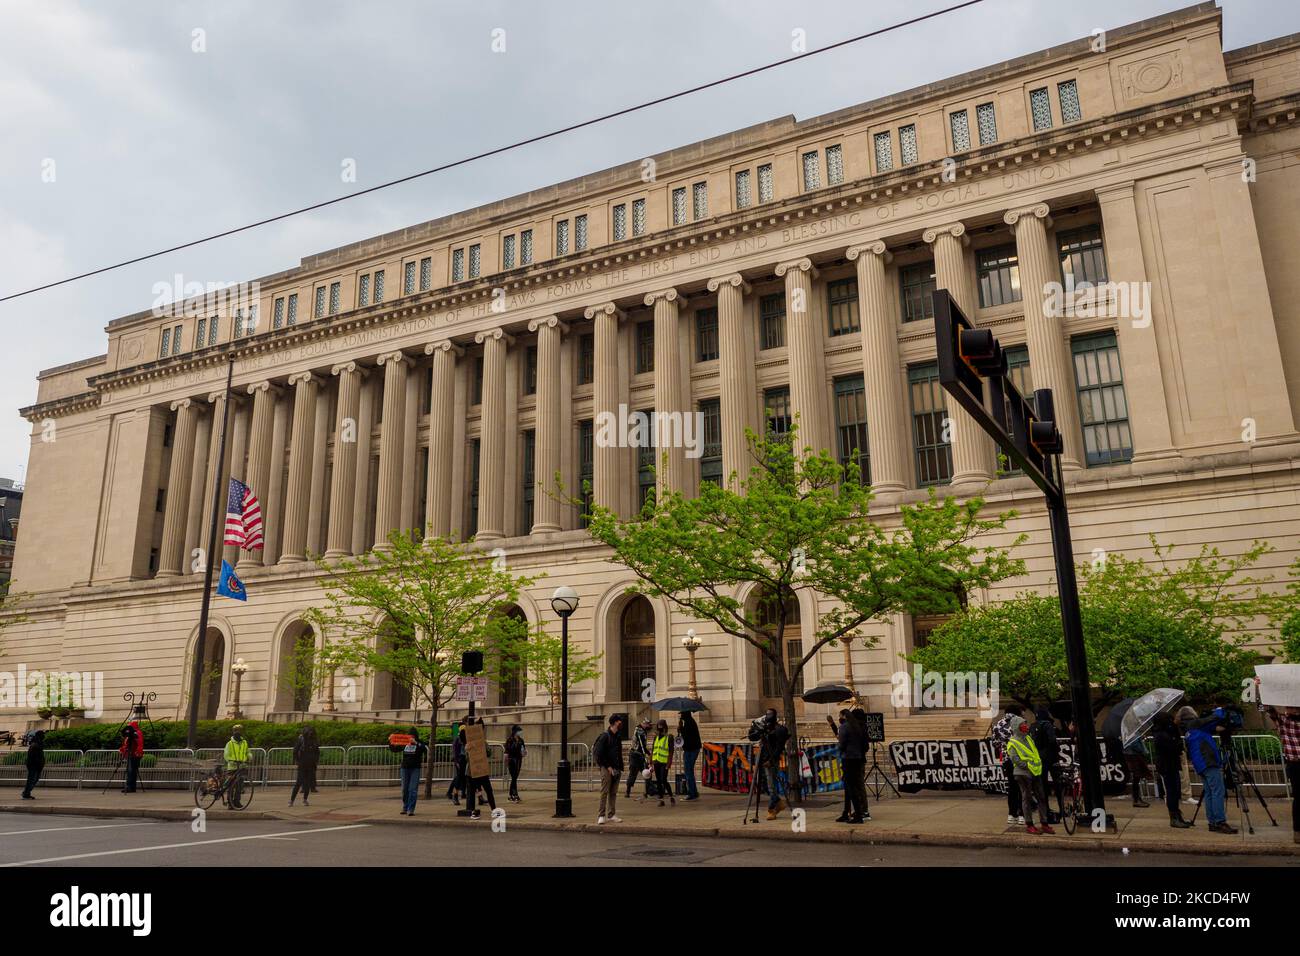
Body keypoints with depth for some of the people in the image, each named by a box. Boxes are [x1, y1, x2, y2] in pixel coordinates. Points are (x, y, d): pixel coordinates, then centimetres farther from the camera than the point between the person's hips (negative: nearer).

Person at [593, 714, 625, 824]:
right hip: (606, 769, -7)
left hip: (616, 769, 7)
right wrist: (608, 767, -13)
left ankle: (611, 815, 14)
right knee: (604, 792, -6)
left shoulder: (617, 737, 15)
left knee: (613, 793, 8)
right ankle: (601, 815, -1)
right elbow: (599, 754, -12)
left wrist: (620, 768, 11)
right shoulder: (605, 736, -9)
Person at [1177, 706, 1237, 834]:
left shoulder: (1186, 732, 22)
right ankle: (1220, 822, -14)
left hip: (1200, 766, 8)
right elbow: (1216, 718, -6)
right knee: (1218, 792, -10)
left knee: (1209, 793, 8)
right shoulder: (1195, 724, -2)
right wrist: (1219, 710, 16)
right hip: (1210, 763, -8)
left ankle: (1212, 822, 7)